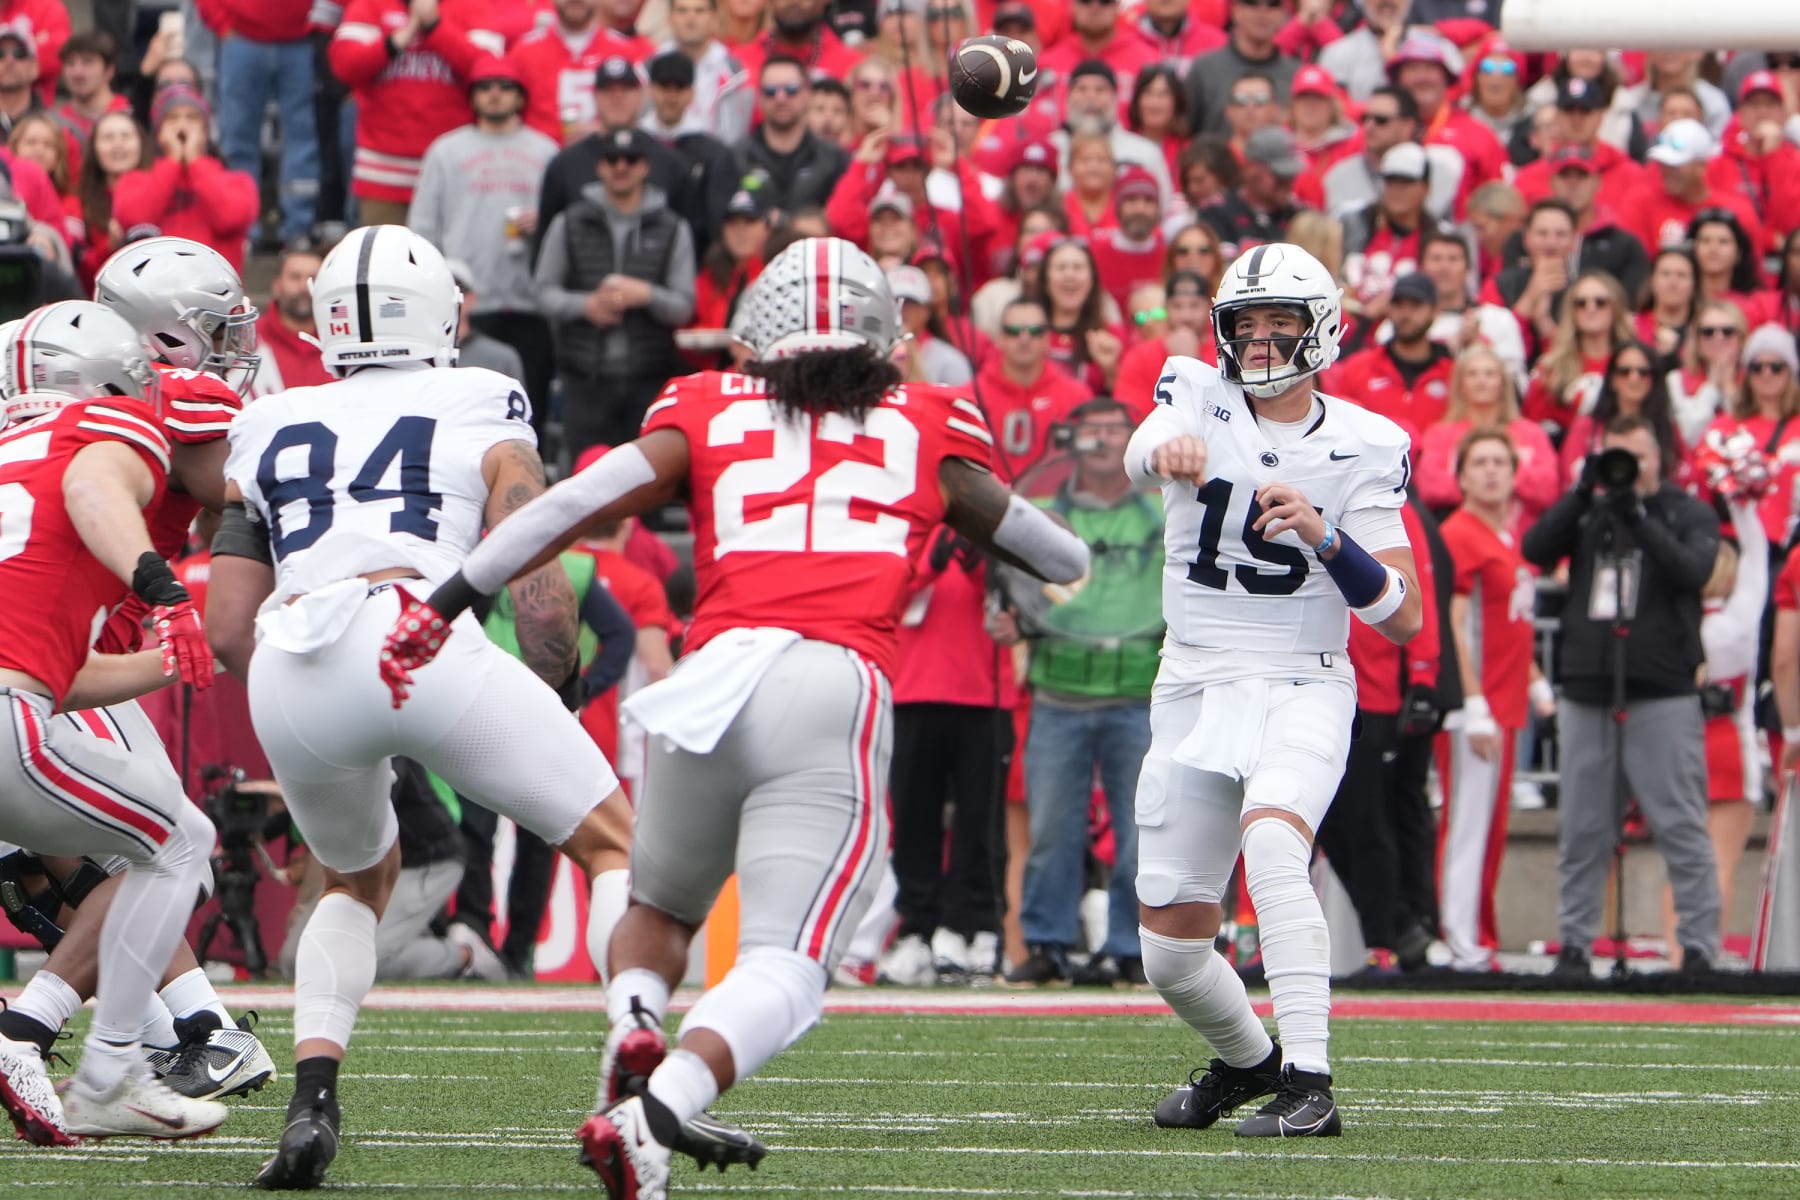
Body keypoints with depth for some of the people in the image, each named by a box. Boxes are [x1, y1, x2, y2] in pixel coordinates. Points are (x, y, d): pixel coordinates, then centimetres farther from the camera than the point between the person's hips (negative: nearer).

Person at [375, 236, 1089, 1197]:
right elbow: (1058, 558, 32)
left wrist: (445, 602, 8)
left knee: (659, 905, 27)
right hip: (837, 689, -2)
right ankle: (655, 1112, -34)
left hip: (711, 677, 2)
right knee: (782, 966, -8)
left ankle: (633, 1026, -4)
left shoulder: (709, 410, 19)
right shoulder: (931, 429, 21)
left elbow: (579, 502, 7)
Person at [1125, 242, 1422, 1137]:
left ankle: (1307, 1085, -33)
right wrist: (1167, 450, -49)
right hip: (1194, 687, 3)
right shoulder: (1199, 398, 1)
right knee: (1170, 952, 5)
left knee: (1271, 842, -33)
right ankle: (1246, 1060, 37)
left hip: (1302, 687, -3)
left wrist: (1324, 536, -23)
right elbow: (1143, 448, -25)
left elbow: (1403, 620, -7)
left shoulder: (1362, 449, -2)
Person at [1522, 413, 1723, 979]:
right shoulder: (1587, 512, 13)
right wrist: (1583, 494, -13)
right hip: (1586, 688, 3)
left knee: (1681, 826, -6)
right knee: (1583, 830, 6)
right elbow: (1536, 550, -3)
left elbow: (1692, 569, -12)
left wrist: (1636, 517, -21)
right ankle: (1575, 943, 13)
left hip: (1662, 693, -3)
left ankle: (1699, 947, -5)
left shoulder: (1688, 513, 6)